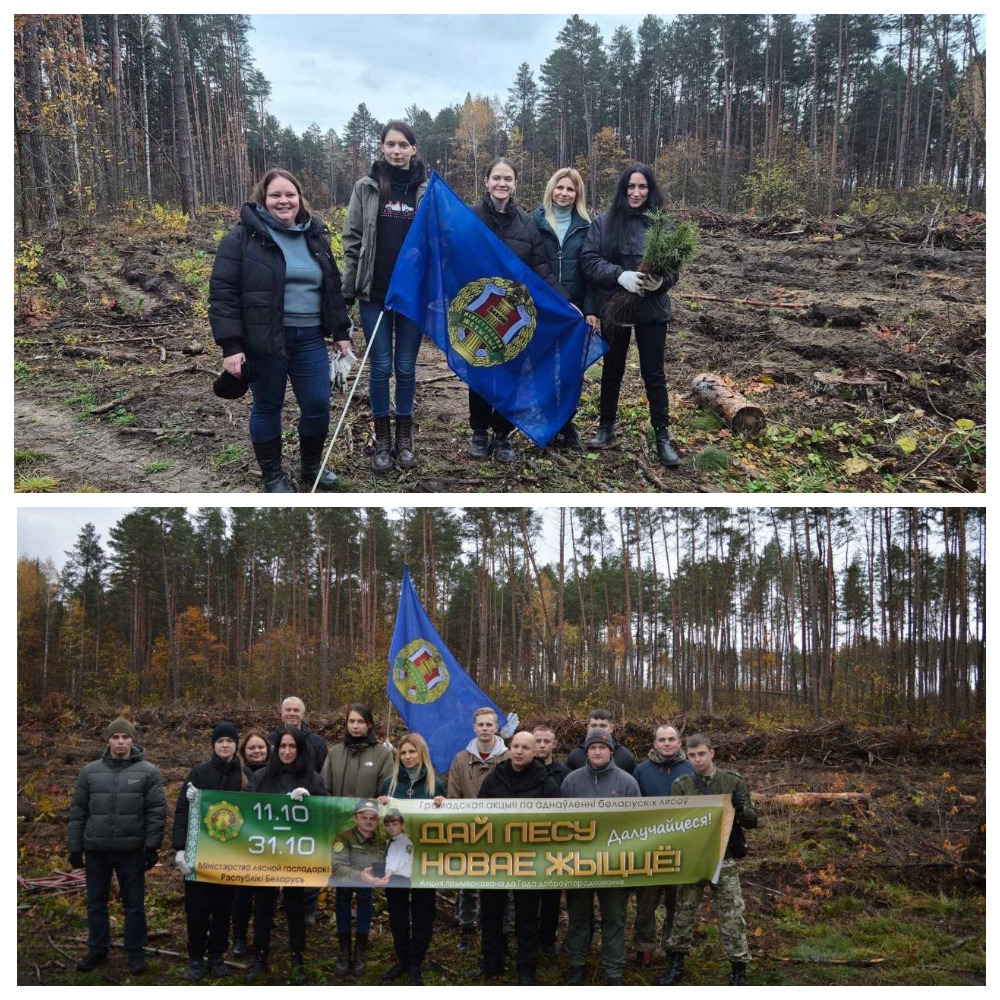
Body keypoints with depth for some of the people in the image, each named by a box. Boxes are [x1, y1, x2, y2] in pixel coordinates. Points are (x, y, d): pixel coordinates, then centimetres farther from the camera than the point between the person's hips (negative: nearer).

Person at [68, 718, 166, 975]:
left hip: (131, 850, -2)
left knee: (134, 904, 5)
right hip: (96, 850, 3)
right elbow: (78, 812, 7)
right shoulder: (90, 772, 4)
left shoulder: (148, 772, -3)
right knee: (96, 903, 13)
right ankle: (97, 950, 28)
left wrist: (152, 846, -10)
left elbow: (157, 812, -5)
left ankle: (136, 952, 18)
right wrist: (75, 848, 4)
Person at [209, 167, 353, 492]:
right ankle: (272, 475, 23)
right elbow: (222, 293, -10)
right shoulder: (243, 237, -7)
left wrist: (341, 331, 13)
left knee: (318, 404, 5)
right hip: (264, 340, -4)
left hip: (309, 339, 4)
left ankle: (312, 466, 29)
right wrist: (231, 346, -16)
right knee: (267, 407, 7)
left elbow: (333, 287, 19)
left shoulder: (315, 236, 11)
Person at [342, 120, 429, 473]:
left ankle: (405, 437, 20)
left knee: (406, 367, 7)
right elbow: (352, 241, 2)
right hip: (375, 293, 0)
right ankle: (382, 439, 16)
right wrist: (347, 291, -2)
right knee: (381, 366, 4)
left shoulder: (428, 190, 3)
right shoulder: (366, 187, 2)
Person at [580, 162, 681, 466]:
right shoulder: (604, 222, -3)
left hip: (652, 309, 0)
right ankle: (606, 427, 29)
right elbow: (588, 260, -8)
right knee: (613, 369, 15)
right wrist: (620, 275, -23)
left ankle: (662, 437, 11)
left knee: (653, 373, 3)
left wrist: (661, 280, -21)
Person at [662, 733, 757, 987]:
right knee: (683, 915, 10)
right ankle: (676, 965, 26)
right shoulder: (681, 786, -1)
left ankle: (738, 972, 14)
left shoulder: (733, 782, -2)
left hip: (724, 861, -1)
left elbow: (752, 821, 0)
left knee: (732, 918, 0)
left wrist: (741, 809, -21)